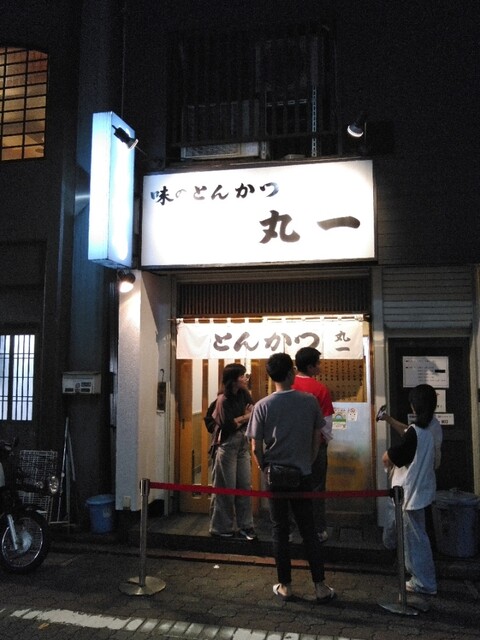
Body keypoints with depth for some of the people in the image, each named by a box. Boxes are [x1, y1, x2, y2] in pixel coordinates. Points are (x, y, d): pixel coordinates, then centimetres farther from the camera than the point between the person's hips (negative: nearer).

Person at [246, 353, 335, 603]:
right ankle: (320, 586, 16)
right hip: (303, 475, 1)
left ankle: (284, 586, 20)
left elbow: (256, 447, -7)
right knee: (308, 530, 12)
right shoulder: (310, 401, -6)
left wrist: (264, 469, 9)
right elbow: (317, 439, 2)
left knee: (280, 531, 11)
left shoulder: (262, 406, -11)